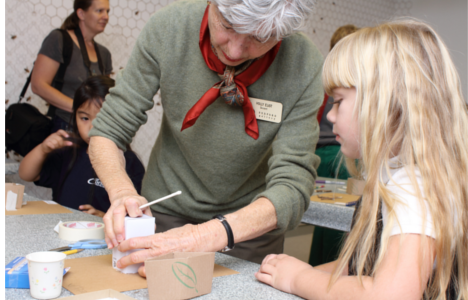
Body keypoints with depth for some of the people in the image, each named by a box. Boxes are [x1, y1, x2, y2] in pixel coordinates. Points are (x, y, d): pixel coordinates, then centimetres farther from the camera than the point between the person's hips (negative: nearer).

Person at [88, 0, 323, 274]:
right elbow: (108, 131, -14)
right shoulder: (168, 28, -21)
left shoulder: (306, 67, -24)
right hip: (165, 214, 2)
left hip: (253, 224, -1)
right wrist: (122, 192, -34)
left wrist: (210, 236, -43)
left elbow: (292, 188, -28)